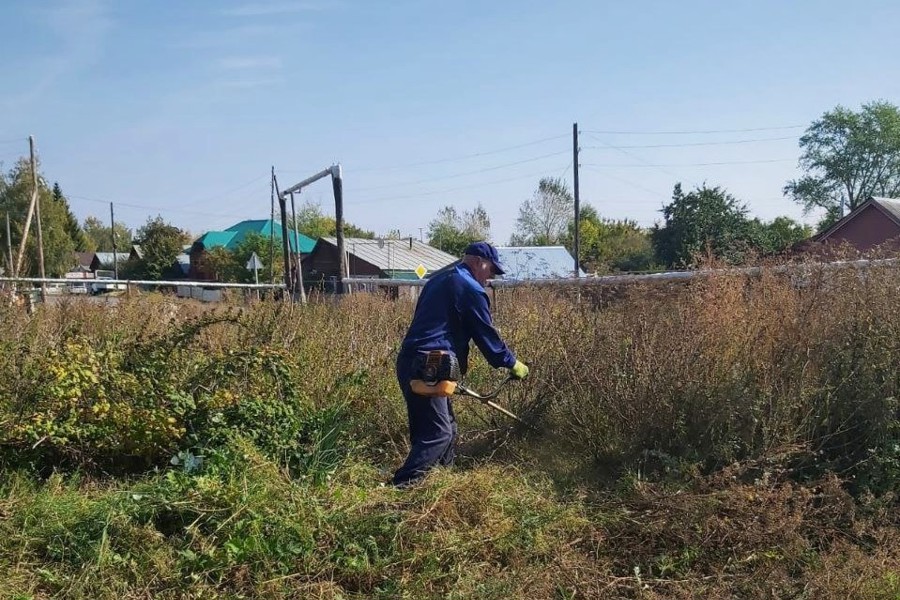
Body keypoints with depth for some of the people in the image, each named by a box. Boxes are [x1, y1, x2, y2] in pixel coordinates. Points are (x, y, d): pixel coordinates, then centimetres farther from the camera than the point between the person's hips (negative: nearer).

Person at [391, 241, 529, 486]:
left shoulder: (439, 280, 21)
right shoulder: (471, 289, -7)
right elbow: (487, 335, -4)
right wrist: (513, 364, 9)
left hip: (410, 362, 10)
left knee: (446, 426, 18)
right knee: (438, 433, -8)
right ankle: (402, 486, -11)